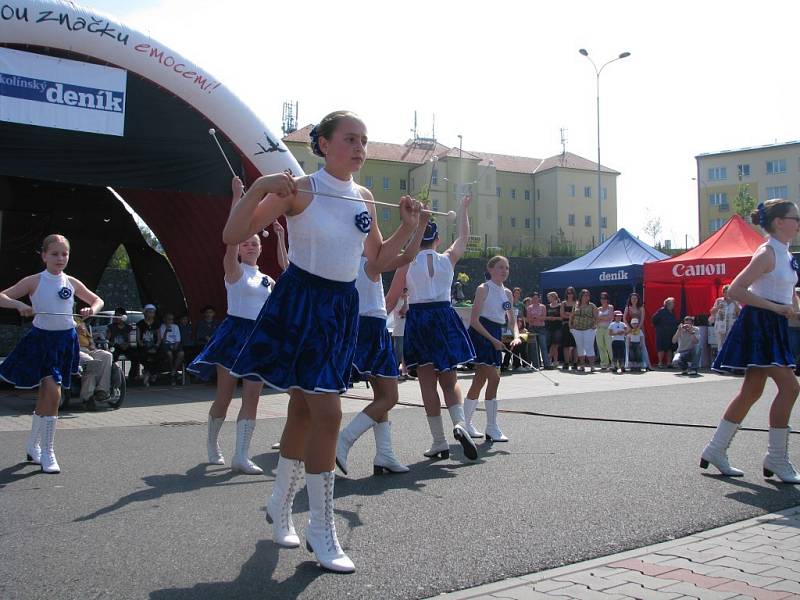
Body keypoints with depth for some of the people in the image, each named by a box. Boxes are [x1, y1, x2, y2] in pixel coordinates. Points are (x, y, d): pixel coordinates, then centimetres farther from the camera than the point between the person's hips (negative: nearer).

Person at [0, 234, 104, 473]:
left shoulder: (71, 283, 5)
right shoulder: (34, 281, -5)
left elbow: (97, 300, 15)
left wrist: (92, 309, -7)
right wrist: (19, 304, -29)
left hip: (66, 341, 4)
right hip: (42, 339, -4)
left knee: (45, 396, 13)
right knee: (53, 392, -18)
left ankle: (32, 445, 32)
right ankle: (47, 452, -8)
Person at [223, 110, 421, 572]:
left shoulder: (365, 198, 8)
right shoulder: (300, 191, -11)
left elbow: (378, 260, 18)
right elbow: (233, 237, -15)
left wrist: (408, 228, 5)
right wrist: (259, 189, -28)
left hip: (343, 306, 6)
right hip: (302, 301, -6)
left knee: (304, 408, 16)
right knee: (328, 413, -12)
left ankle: (281, 503, 36)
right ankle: (322, 529, 3)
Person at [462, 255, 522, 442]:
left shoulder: (507, 293, 13)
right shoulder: (484, 289, -7)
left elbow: (512, 320, 15)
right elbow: (474, 320, -12)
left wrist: (516, 336, -6)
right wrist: (492, 339, -17)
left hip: (495, 336, 8)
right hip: (480, 334, -8)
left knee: (480, 381, 13)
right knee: (494, 378, -15)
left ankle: (466, 425, 24)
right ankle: (491, 429, -9)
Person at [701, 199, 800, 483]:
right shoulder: (767, 253, -14)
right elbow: (735, 290, -22)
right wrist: (776, 307, -19)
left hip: (773, 327, 10)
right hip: (759, 324, -10)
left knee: (752, 390, 10)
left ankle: (715, 451, 18)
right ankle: (776, 458, -4)